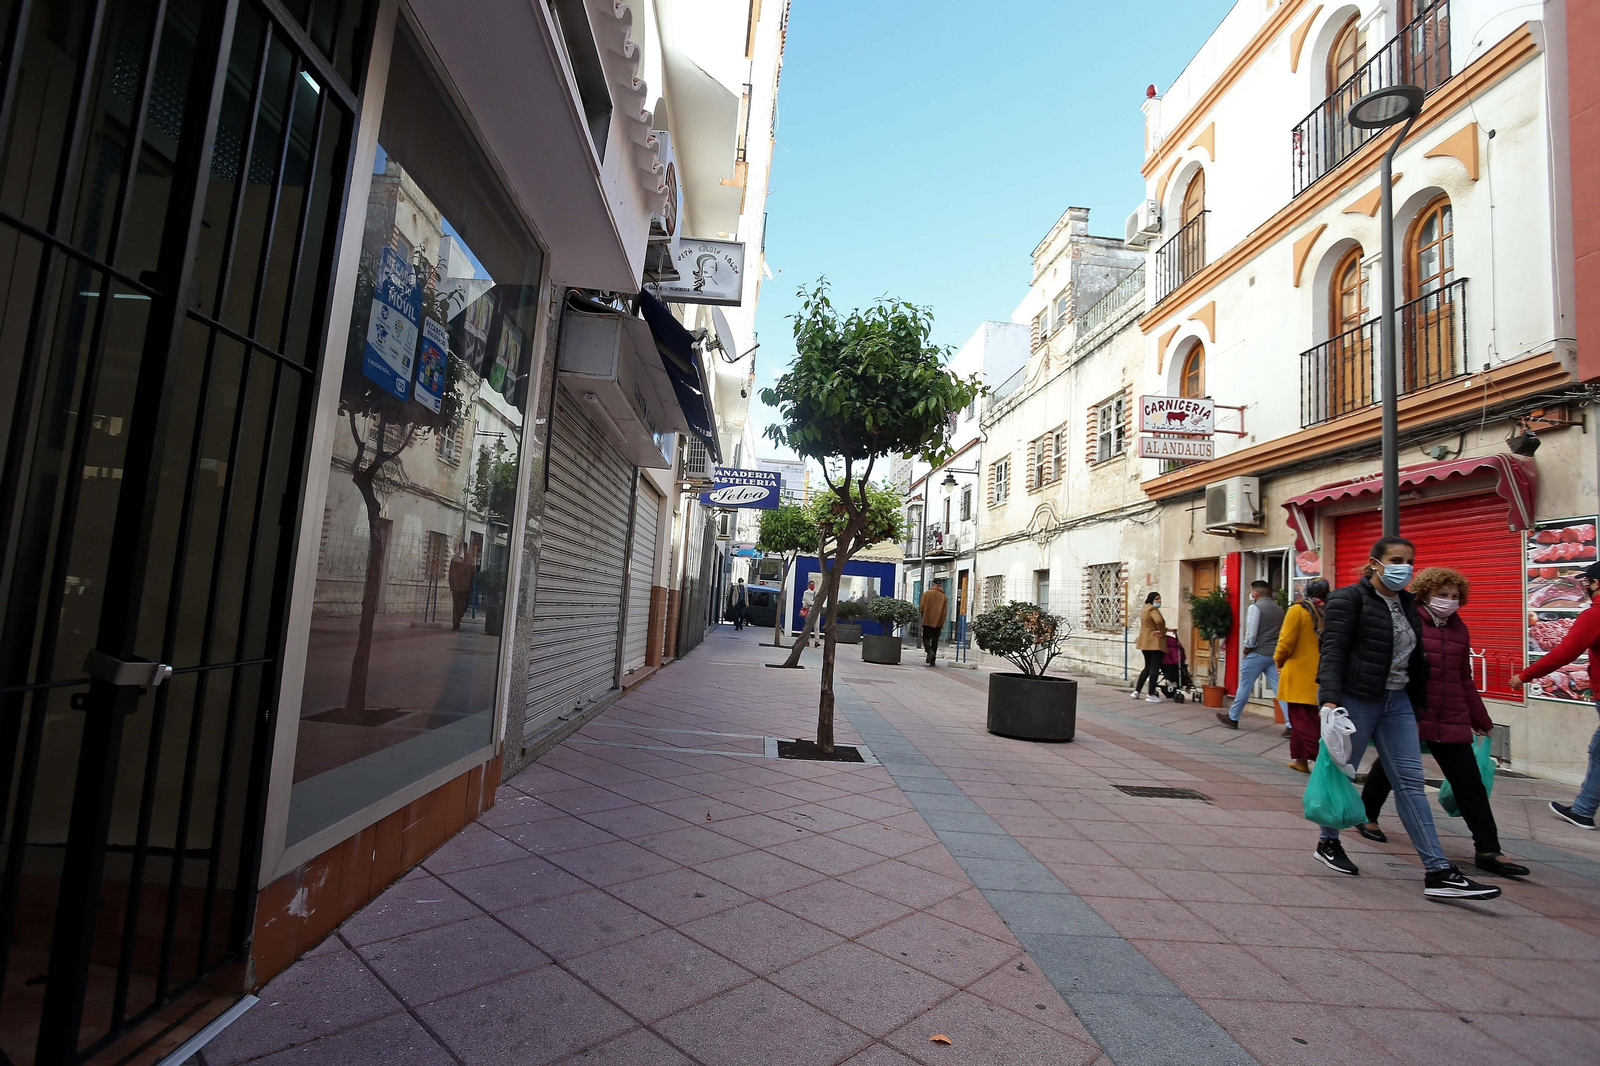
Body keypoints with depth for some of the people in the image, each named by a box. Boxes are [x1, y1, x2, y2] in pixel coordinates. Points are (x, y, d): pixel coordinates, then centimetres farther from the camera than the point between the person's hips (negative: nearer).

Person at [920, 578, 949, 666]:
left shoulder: (926, 594, -1)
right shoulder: (944, 597, 2)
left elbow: (922, 607, -1)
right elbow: (945, 611, -1)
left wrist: (923, 618, 13)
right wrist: (942, 622, 3)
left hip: (927, 621, -2)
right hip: (938, 623, 2)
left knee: (926, 638, 6)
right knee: (935, 641, 8)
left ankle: (930, 651, -23)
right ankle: (932, 661, 8)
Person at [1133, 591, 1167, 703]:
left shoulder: (1145, 609, 18)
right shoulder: (1153, 609, -12)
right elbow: (1159, 621, -31)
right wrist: (1162, 632, -16)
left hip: (1145, 642, 9)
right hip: (1155, 642, -9)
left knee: (1147, 667, 18)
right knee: (1155, 669, -4)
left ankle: (1136, 691, 17)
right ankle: (1151, 695, -3)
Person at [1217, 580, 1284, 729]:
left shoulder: (1255, 607, -10)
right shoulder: (1279, 609, 11)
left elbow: (1251, 633, -16)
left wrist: (1247, 649, -3)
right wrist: (1276, 648, 16)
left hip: (1257, 654, -6)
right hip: (1274, 654, 6)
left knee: (1244, 687, 6)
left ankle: (1232, 718, 18)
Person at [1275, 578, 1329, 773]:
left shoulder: (1298, 610, -11)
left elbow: (1286, 642, -11)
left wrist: (1279, 661, 6)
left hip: (1299, 675, -6)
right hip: (1320, 675, 6)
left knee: (1302, 720, 1)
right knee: (1306, 717, 16)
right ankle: (1300, 758, 20)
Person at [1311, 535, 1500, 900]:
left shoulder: (1406, 604, 13)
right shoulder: (1350, 599, -9)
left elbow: (1414, 659, 20)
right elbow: (1332, 652, -17)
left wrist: (1419, 704, 18)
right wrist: (1329, 699, -27)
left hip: (1397, 702, 7)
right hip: (1356, 700, -7)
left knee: (1411, 782, 4)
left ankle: (1437, 872, 5)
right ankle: (1327, 842, 24)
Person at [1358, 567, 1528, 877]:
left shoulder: (1459, 630, 9)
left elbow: (1465, 680, 17)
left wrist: (1480, 719, 19)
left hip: (1451, 721, 5)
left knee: (1469, 782, 1)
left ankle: (1488, 851, 7)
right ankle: (1367, 817, 31)